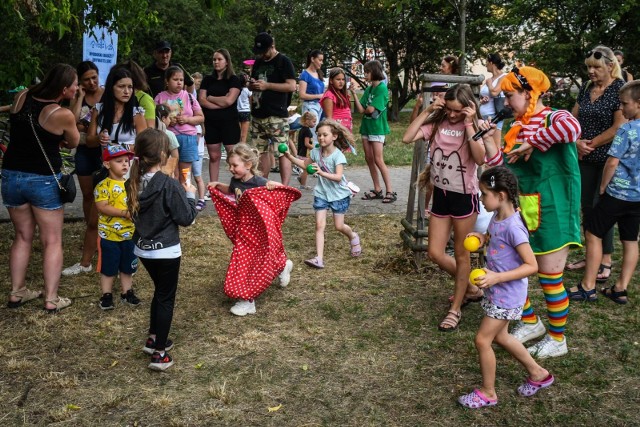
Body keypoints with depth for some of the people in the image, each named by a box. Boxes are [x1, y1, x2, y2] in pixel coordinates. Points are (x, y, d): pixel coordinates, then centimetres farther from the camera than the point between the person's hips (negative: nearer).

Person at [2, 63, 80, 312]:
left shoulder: (21, 97, -2)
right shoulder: (62, 115, -18)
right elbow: (73, 143, 0)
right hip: (44, 180, -5)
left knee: (23, 237, 19)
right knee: (52, 241, 6)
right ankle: (51, 299, 6)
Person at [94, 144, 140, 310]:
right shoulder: (103, 186, -13)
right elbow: (101, 207, -22)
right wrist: (124, 213, -28)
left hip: (129, 234, 5)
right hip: (109, 235, -5)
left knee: (127, 266, 16)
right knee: (108, 267, 7)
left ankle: (127, 292, 29)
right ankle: (106, 295, 19)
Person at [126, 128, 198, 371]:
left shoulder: (133, 184, -2)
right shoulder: (169, 185, -22)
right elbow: (186, 218, -16)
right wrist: (190, 195, -1)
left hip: (143, 249, 7)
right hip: (166, 251, -6)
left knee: (159, 291, 24)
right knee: (166, 298, 5)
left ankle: (153, 339, 33)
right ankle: (159, 353, 9)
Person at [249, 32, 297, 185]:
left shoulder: (284, 61, -4)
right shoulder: (258, 63, 18)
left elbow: (292, 86, -13)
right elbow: (251, 85, 28)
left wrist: (267, 85, -15)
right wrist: (252, 85, 2)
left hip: (276, 116, -7)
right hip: (258, 115, 8)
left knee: (282, 153, -9)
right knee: (261, 151, 12)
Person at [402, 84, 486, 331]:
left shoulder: (475, 128, -8)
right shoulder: (437, 123, -1)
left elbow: (480, 159, -26)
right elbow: (407, 138, -12)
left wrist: (468, 125, -24)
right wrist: (427, 112, -12)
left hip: (464, 197, -4)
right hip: (441, 195, 4)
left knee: (461, 254, 8)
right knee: (435, 254, 8)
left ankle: (455, 309, 21)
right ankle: (469, 288, 32)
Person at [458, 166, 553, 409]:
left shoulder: (513, 226, -27)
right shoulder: (497, 218, 0)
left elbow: (532, 266, -26)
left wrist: (497, 277, -33)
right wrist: (483, 238, 0)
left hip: (507, 295, -9)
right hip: (496, 291, 10)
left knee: (482, 340, -1)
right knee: (500, 337, 21)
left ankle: (487, 393, 18)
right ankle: (538, 374, 39)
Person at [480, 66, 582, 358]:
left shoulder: (553, 119, -13)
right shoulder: (515, 127, 8)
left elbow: (572, 127, -38)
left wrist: (532, 143, -27)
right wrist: (489, 140, -1)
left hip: (550, 213, -7)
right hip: (521, 211, 7)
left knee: (549, 278, 4)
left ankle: (557, 339, 25)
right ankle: (530, 323, 36)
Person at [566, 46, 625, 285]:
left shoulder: (620, 89, -10)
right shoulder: (586, 88, 9)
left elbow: (619, 127, -17)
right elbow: (574, 119, 11)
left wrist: (592, 144, -12)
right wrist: (578, 142, -6)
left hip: (608, 158, -6)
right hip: (586, 158, 6)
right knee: (587, 207, 10)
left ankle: (606, 260, 9)